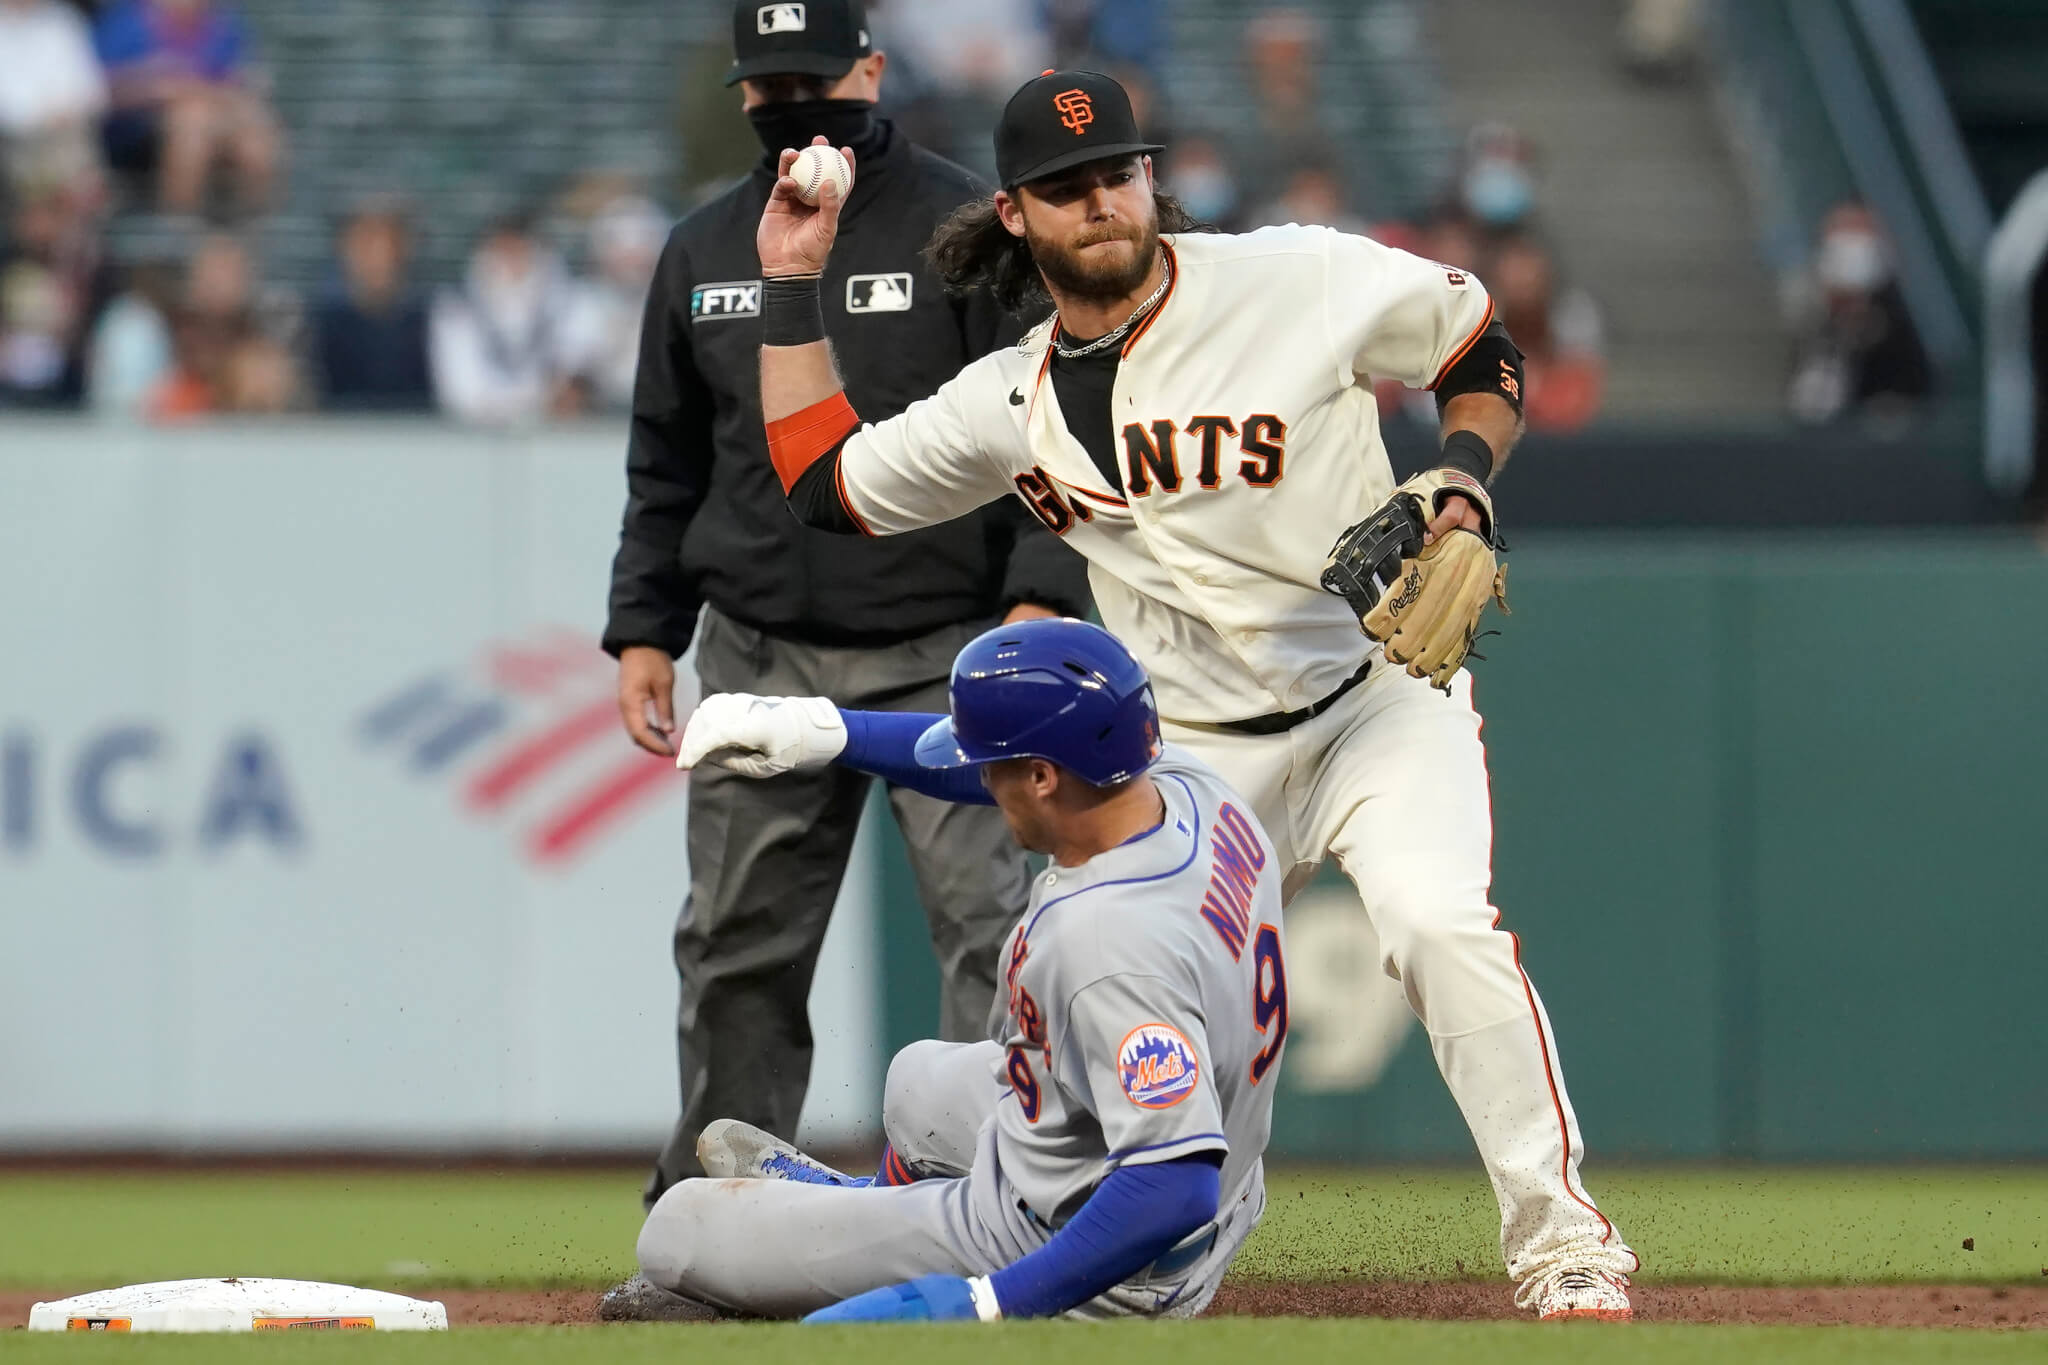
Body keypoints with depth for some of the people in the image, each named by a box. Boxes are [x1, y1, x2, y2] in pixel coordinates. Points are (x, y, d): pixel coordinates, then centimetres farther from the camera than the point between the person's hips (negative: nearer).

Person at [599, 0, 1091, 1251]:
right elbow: (666, 463, 19)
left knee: (985, 923, -11)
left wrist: (1040, 598, -16)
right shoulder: (703, 253, 12)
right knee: (738, 949, 5)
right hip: (760, 657, 4)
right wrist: (645, 629, 12)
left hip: (943, 655, -4)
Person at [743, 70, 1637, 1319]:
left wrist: (1458, 492, -15)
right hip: (1195, 754, 5)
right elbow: (822, 481, 10)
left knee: (1441, 922, -28)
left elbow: (1487, 352, 1)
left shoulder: (1299, 282, -10)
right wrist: (795, 288, 7)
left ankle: (1562, 1240, -22)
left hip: (1381, 691, -5)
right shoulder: (1009, 400, 2)